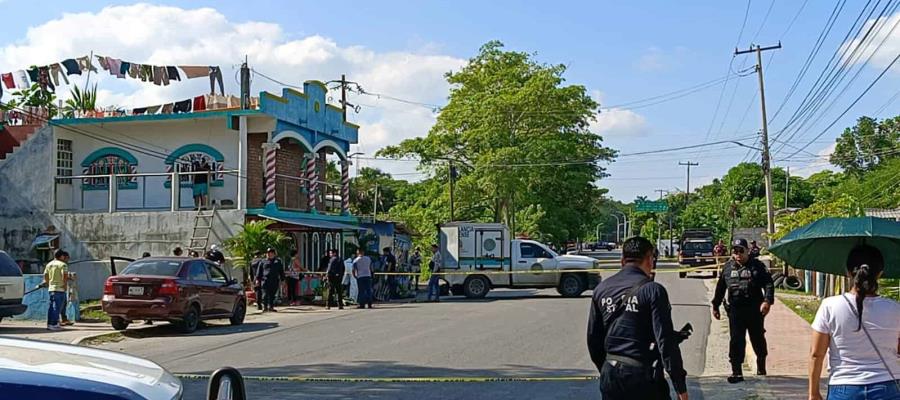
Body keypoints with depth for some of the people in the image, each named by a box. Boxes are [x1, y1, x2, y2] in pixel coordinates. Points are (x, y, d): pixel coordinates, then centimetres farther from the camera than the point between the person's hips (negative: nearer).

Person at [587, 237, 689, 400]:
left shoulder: (601, 289, 6)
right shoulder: (652, 290, -10)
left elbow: (593, 338, 12)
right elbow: (666, 341, -14)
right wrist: (680, 386, -10)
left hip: (610, 375, 5)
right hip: (642, 375, -5)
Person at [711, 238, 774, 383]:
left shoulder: (757, 266, -2)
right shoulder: (728, 267, 7)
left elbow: (768, 284, -6)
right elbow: (720, 287, 14)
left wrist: (767, 301, -21)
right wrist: (715, 306, 15)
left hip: (755, 310, -1)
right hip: (735, 310, 1)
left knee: (758, 339, 14)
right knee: (736, 341, -4)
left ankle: (761, 365, 37)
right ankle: (736, 372, 0)